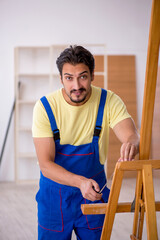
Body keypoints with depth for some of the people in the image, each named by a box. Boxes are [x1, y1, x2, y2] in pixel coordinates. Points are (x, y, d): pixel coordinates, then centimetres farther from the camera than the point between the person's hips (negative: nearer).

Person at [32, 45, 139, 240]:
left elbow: (132, 136, -26)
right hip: (55, 192, -1)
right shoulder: (45, 107, -19)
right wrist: (80, 182, -39)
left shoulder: (109, 101, -14)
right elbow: (45, 165, -22)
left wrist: (131, 144, -52)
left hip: (94, 189, 1)